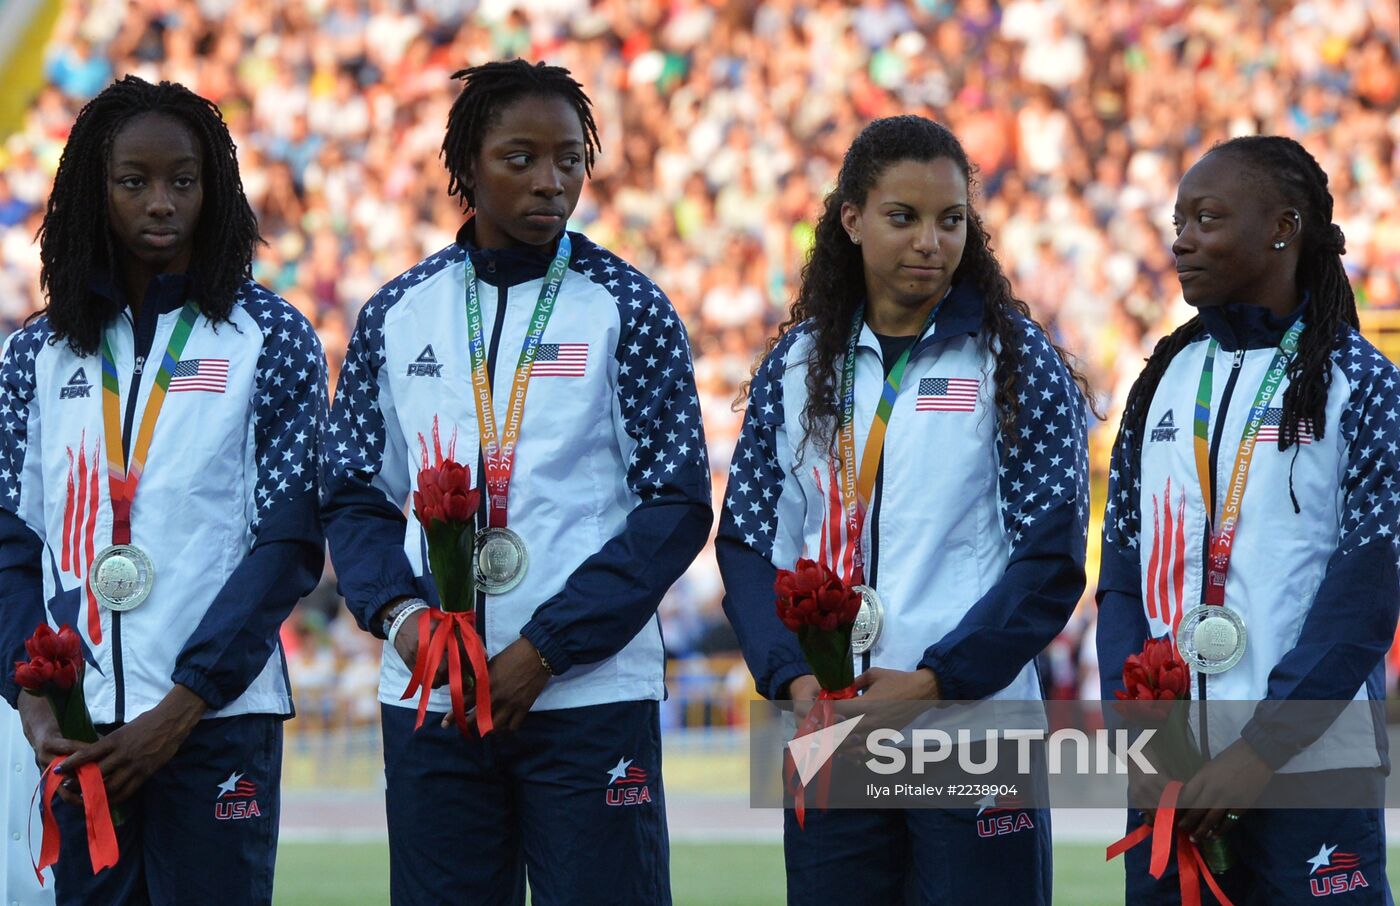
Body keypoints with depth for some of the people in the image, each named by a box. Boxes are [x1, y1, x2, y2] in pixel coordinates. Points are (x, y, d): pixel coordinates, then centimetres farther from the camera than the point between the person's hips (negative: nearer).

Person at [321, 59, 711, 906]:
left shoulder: (629, 310, 1)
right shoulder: (395, 315, 9)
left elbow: (678, 505, -3)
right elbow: (355, 494, 11)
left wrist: (546, 649, -11)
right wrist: (398, 611, -10)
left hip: (591, 695, -3)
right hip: (429, 701, 3)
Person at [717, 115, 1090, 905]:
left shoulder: (1016, 360, 1)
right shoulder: (797, 365, 10)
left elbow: (1053, 554, -4)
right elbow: (750, 542, 8)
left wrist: (936, 679, -13)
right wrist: (796, 676, -8)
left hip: (975, 724, -3)